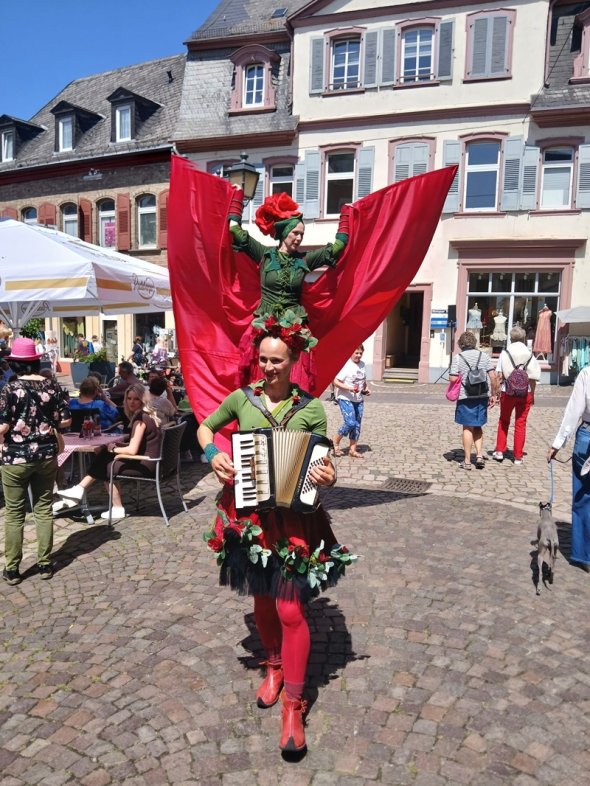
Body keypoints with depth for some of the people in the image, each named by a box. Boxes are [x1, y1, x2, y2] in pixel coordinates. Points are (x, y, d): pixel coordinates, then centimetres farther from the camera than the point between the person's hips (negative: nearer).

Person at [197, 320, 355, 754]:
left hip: (294, 517, -2)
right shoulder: (241, 398, -2)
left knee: (290, 609, -1)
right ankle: (275, 666, 44)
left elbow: (325, 463, -2)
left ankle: (293, 703, 18)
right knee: (262, 600, 18)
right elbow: (204, 428, 12)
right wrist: (214, 455, -7)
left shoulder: (311, 408, -7)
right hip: (248, 514, 3)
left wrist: (328, 477, -25)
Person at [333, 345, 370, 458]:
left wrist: (366, 389, 4)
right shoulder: (346, 365, -12)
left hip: (358, 400, 7)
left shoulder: (362, 365, 8)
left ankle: (352, 450, 16)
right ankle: (336, 441, 8)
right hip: (345, 399, -7)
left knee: (357, 425, 7)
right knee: (350, 423, -15)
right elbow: (336, 382, -15)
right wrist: (349, 388, -26)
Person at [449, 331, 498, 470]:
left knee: (468, 428, 4)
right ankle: (480, 455, 9)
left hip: (466, 397, -3)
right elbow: (493, 377, 1)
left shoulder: (458, 357, -4)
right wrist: (493, 395, 8)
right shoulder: (484, 356, 6)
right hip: (482, 396, 3)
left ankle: (467, 461, 8)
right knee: (478, 426, 19)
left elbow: (453, 378, -12)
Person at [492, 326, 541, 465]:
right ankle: (518, 456, 13)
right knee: (520, 423, 8)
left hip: (508, 391, -1)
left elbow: (499, 376, -7)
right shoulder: (529, 354, -1)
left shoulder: (505, 353, -4)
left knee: (504, 421, 17)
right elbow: (533, 378, -2)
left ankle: (499, 451, 16)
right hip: (525, 392, 1)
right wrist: (532, 395, 8)